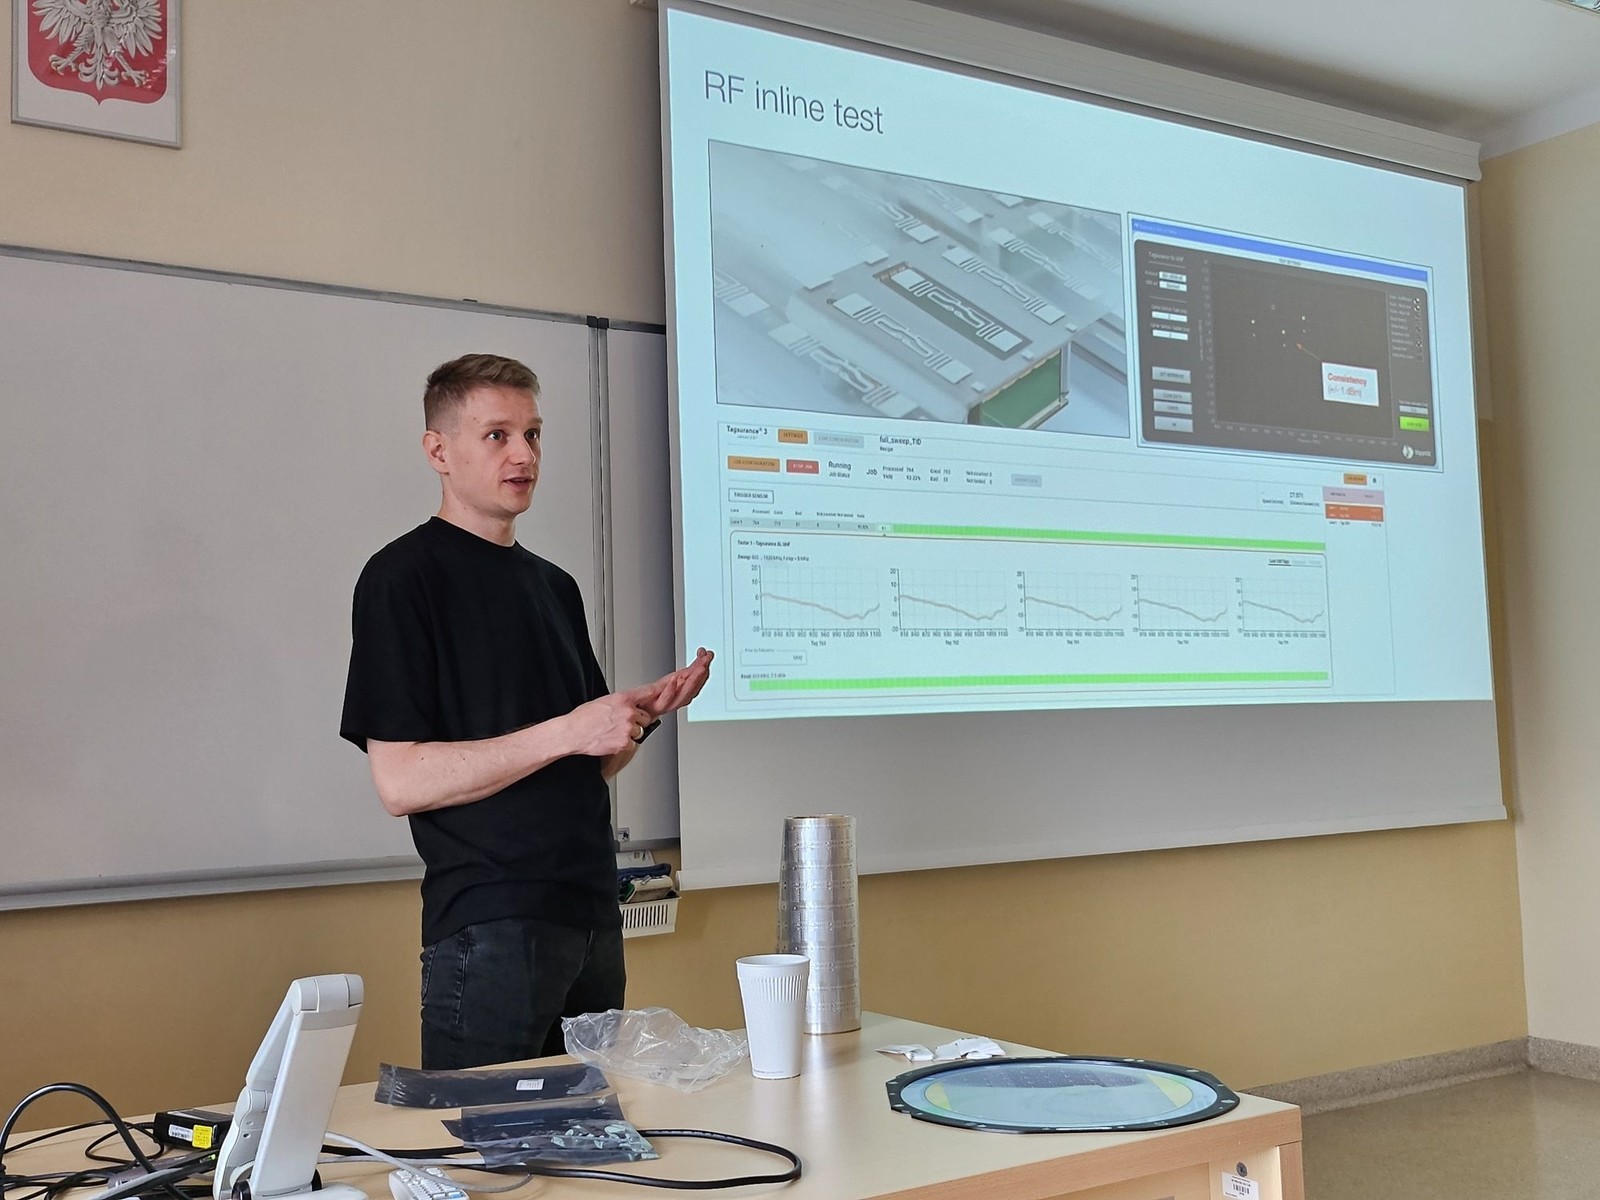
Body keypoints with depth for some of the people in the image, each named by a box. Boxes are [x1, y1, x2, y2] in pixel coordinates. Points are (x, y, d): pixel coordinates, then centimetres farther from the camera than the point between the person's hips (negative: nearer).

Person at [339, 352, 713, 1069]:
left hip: (591, 915, 7)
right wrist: (566, 732, -18)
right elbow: (401, 781, -15)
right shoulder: (403, 576, -6)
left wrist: (643, 715, 0)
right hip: (487, 926, -7)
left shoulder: (554, 586, 17)